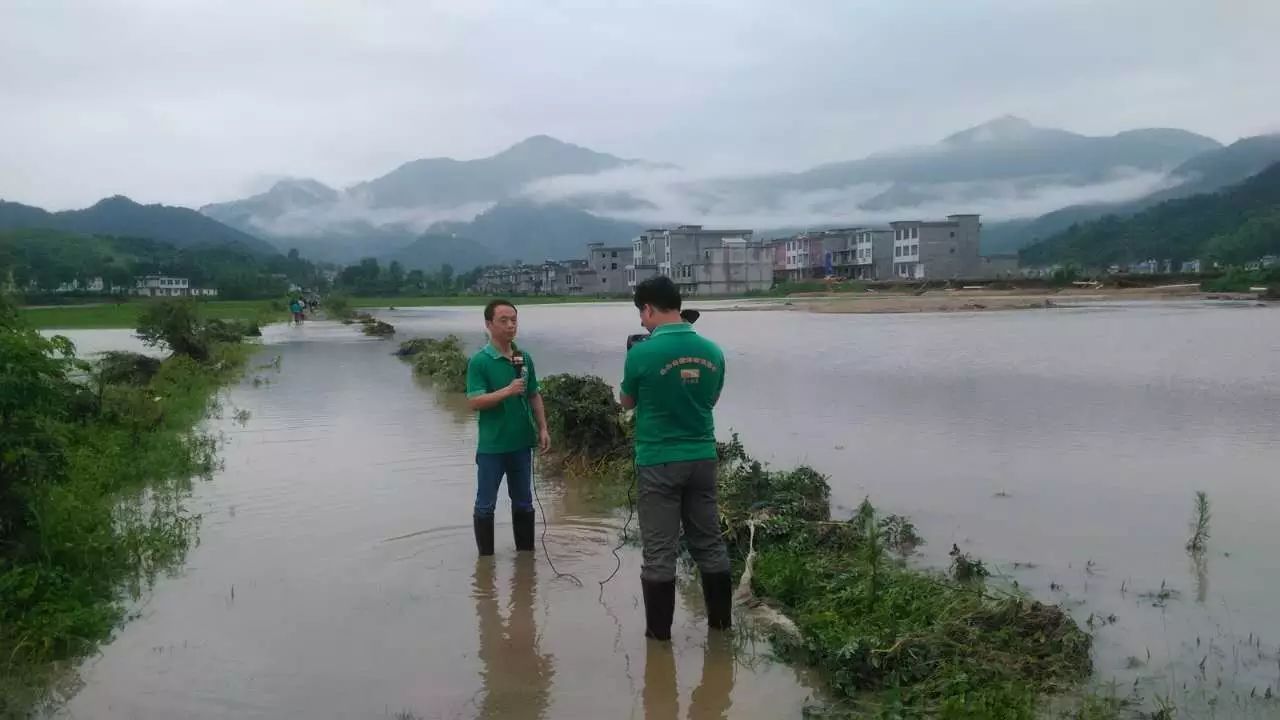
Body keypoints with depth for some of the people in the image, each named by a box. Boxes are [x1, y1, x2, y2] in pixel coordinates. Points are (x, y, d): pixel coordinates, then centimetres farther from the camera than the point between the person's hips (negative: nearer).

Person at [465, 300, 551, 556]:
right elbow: (474, 402, -18)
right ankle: (486, 557, 19)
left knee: (524, 502, 15)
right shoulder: (480, 361, -11)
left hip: (522, 443, 5)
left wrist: (542, 428, 5)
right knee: (486, 505, 6)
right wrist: (507, 391, -26)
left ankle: (526, 552, 28)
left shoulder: (524, 358, 4)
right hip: (492, 446, -5)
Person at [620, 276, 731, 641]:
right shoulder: (712, 351, 0)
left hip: (658, 463, -4)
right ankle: (721, 619, 25)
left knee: (659, 551, 5)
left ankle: (659, 629, 13)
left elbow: (627, 402, 2)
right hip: (702, 458, 5)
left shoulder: (642, 353, -15)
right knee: (709, 543, 15)